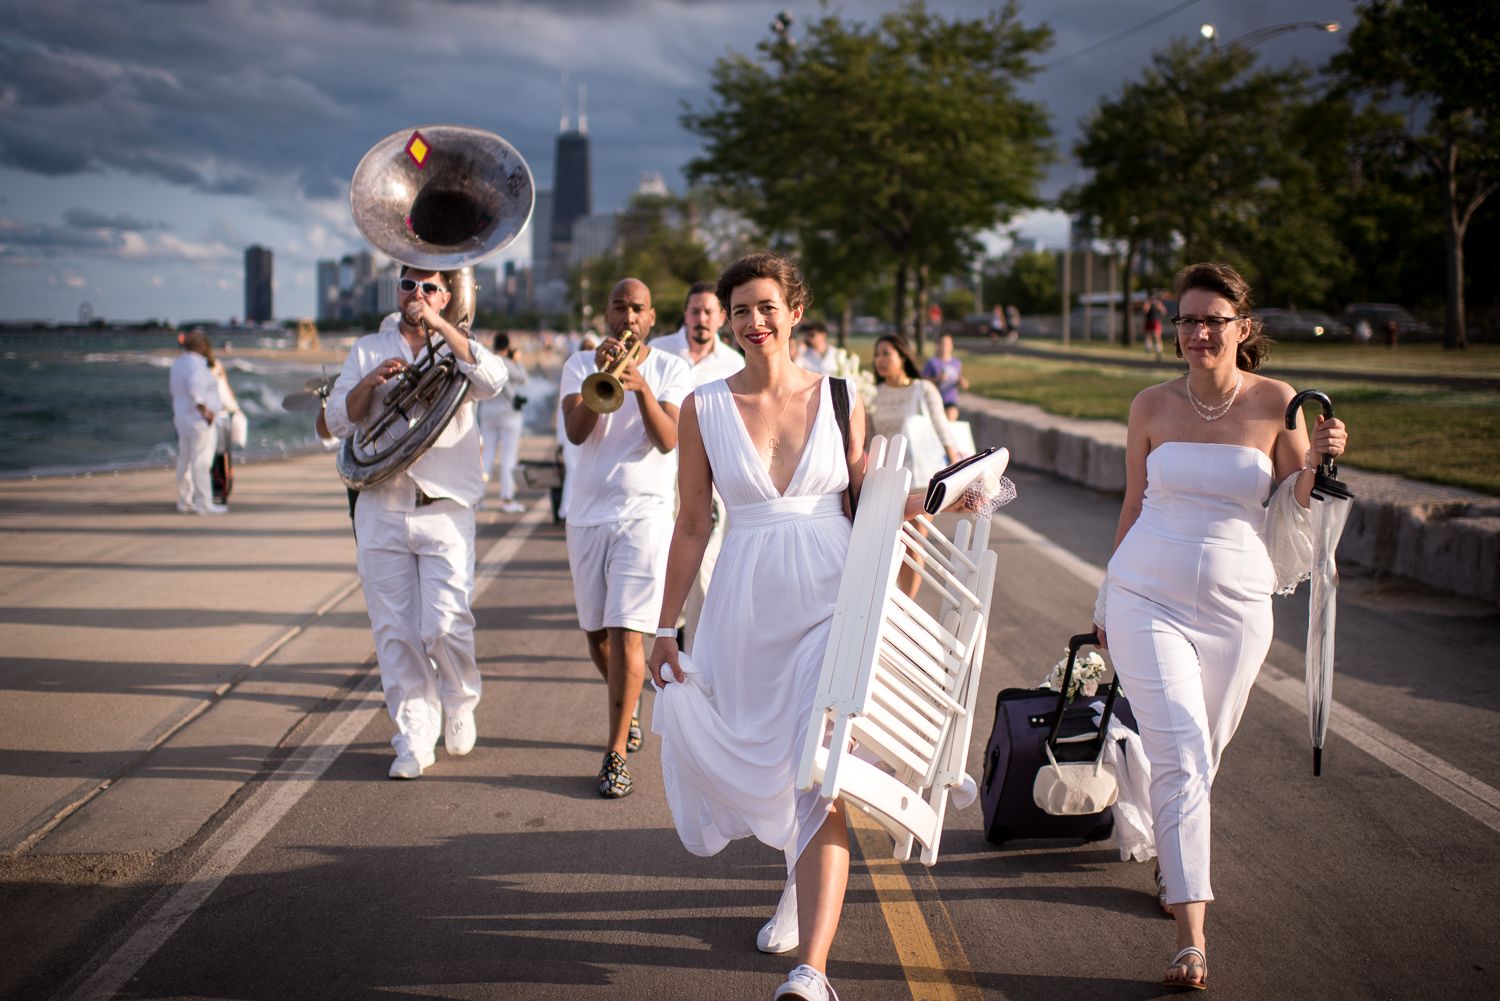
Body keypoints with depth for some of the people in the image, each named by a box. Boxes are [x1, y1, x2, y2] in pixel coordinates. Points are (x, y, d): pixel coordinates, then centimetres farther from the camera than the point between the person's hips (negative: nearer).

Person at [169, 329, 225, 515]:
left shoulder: (178, 363, 10)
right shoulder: (197, 366, -18)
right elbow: (194, 390, -32)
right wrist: (205, 411, -23)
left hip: (181, 416, 10)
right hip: (199, 421, -10)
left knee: (185, 460, 14)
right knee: (201, 463, -7)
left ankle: (184, 502, 21)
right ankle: (204, 504, -6)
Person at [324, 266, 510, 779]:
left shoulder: (457, 349, 8)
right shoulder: (368, 350, 13)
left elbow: (493, 380, -15)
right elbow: (339, 421, 5)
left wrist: (440, 325, -17)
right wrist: (371, 381, -12)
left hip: (444, 510, -2)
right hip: (381, 510, 2)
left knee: (445, 626, -11)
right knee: (395, 631, 3)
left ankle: (460, 704, 18)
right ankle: (414, 738, 13)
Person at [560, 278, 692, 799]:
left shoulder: (671, 370, 1)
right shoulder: (580, 364, 6)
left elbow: (668, 440, -14)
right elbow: (576, 432, -11)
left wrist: (641, 387, -29)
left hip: (645, 515, -3)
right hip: (586, 515, 3)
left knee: (627, 633, -12)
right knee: (596, 634, 13)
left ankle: (616, 753, -7)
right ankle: (629, 703, 41)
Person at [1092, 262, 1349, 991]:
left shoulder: (1276, 403, -2)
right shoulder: (1153, 406, 0)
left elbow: (1293, 513, 4)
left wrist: (1317, 461, -16)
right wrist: (1110, 600, 17)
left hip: (1237, 608, 1)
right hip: (1148, 600, -1)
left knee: (1201, 757, 14)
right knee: (1181, 758, -12)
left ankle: (1169, 860, 45)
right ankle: (1192, 936, -13)